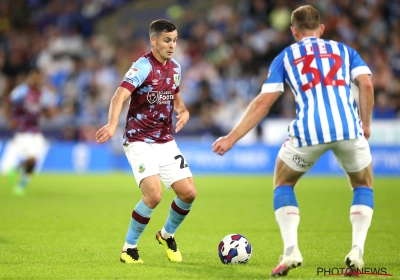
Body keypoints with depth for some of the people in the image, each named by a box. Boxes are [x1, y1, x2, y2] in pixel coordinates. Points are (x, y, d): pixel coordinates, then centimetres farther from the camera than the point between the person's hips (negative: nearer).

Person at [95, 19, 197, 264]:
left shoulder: (175, 68, 7)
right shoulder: (143, 67, -16)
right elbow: (120, 96, -29)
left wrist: (183, 111, 2)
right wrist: (112, 125, -47)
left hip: (166, 141, 7)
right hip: (140, 141, -7)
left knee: (189, 193, -2)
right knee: (154, 195, -23)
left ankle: (167, 235, 27)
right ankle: (129, 248, -2)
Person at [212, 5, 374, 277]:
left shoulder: (285, 57, 20)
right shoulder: (344, 50, 23)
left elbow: (263, 103, 13)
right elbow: (366, 84, 6)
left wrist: (232, 138, 16)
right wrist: (365, 124, 18)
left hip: (308, 131, -1)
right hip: (348, 127, 1)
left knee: (283, 183, 25)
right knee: (363, 186, 25)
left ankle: (291, 250, 6)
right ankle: (357, 250, 4)